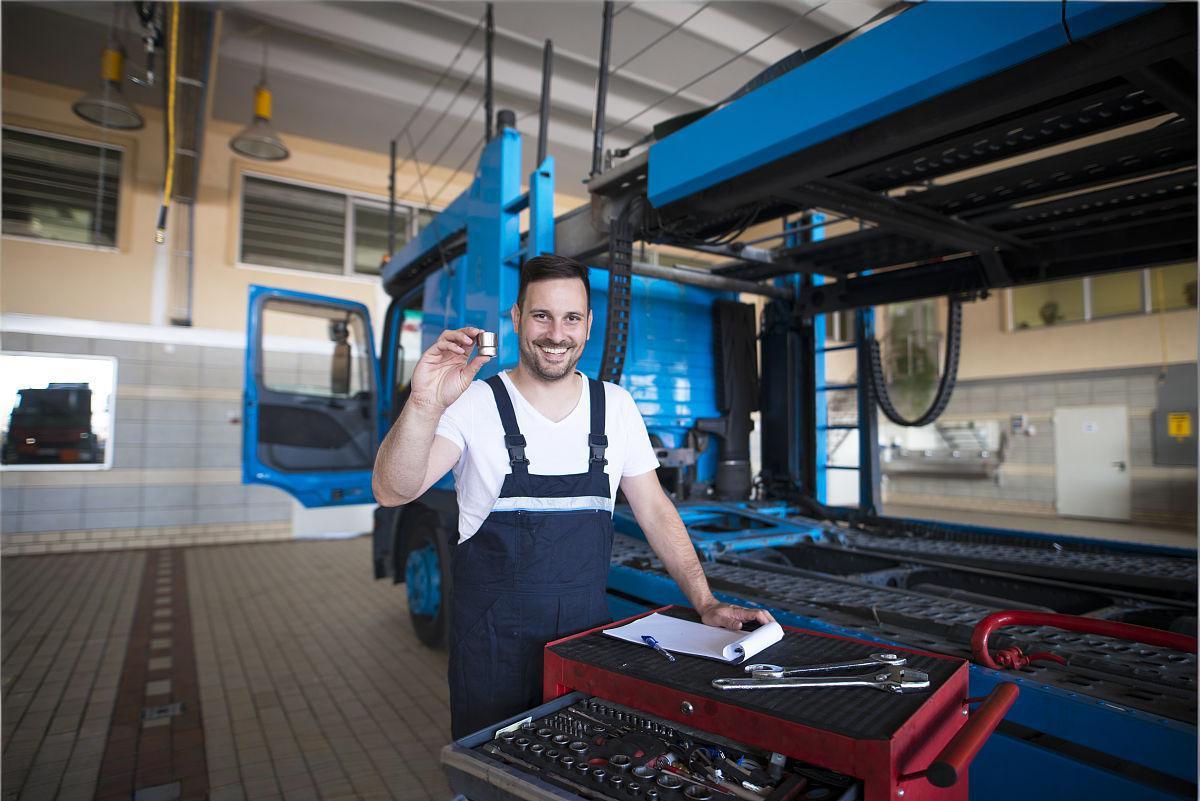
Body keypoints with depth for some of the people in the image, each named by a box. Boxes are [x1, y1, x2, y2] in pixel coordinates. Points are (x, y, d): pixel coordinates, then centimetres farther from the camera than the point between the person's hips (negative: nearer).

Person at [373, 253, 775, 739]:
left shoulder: (616, 407, -1)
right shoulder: (475, 405, -11)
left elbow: (655, 511, 4)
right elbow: (392, 491, -22)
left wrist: (706, 603, -3)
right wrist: (424, 407, -40)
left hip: (588, 627, 3)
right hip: (493, 640, -2)